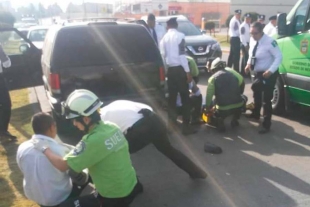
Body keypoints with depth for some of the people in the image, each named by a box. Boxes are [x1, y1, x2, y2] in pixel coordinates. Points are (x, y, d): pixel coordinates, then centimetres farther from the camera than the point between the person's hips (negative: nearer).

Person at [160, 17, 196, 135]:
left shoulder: (164, 38, 11)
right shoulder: (180, 36, -7)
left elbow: (163, 55, 10)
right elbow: (182, 55, -14)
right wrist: (188, 72, -12)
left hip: (170, 69, 6)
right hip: (179, 69, -6)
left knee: (172, 97, 13)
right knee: (185, 98, -3)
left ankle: (172, 122, 16)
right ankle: (186, 126, -3)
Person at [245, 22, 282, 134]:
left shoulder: (269, 42, -25)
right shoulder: (253, 40, -3)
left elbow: (279, 57, -23)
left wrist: (270, 71, -32)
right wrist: (249, 63, -2)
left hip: (268, 74, -8)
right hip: (257, 73, 8)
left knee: (267, 99, -5)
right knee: (257, 94, 25)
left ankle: (266, 124, 6)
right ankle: (256, 114, 48)